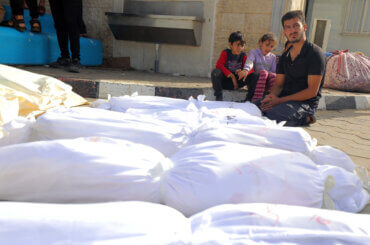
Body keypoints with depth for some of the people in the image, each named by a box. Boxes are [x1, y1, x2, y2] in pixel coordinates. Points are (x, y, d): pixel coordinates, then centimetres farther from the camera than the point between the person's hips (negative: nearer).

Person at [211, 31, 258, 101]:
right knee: (216, 72, -34)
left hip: (236, 81, 2)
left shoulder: (243, 56, 3)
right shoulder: (225, 53, -4)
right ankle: (218, 96, -21)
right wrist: (231, 75, -29)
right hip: (224, 80, -1)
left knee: (254, 76, -18)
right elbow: (219, 65, -19)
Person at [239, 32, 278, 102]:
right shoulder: (254, 53, 5)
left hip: (267, 84, 3)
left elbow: (273, 71, 13)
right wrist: (246, 70, -41)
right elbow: (249, 62, -18)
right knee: (264, 72, -35)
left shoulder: (273, 57, 18)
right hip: (255, 80, -3)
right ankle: (255, 100, -46)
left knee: (273, 75, -30)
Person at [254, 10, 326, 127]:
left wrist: (280, 100, -18)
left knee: (270, 115, -33)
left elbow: (312, 91, -14)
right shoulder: (285, 56, 14)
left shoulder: (315, 53, -8)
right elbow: (278, 84, 13)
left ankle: (303, 118, -6)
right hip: (284, 99, 7)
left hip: (306, 103, -7)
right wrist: (272, 96, -13)